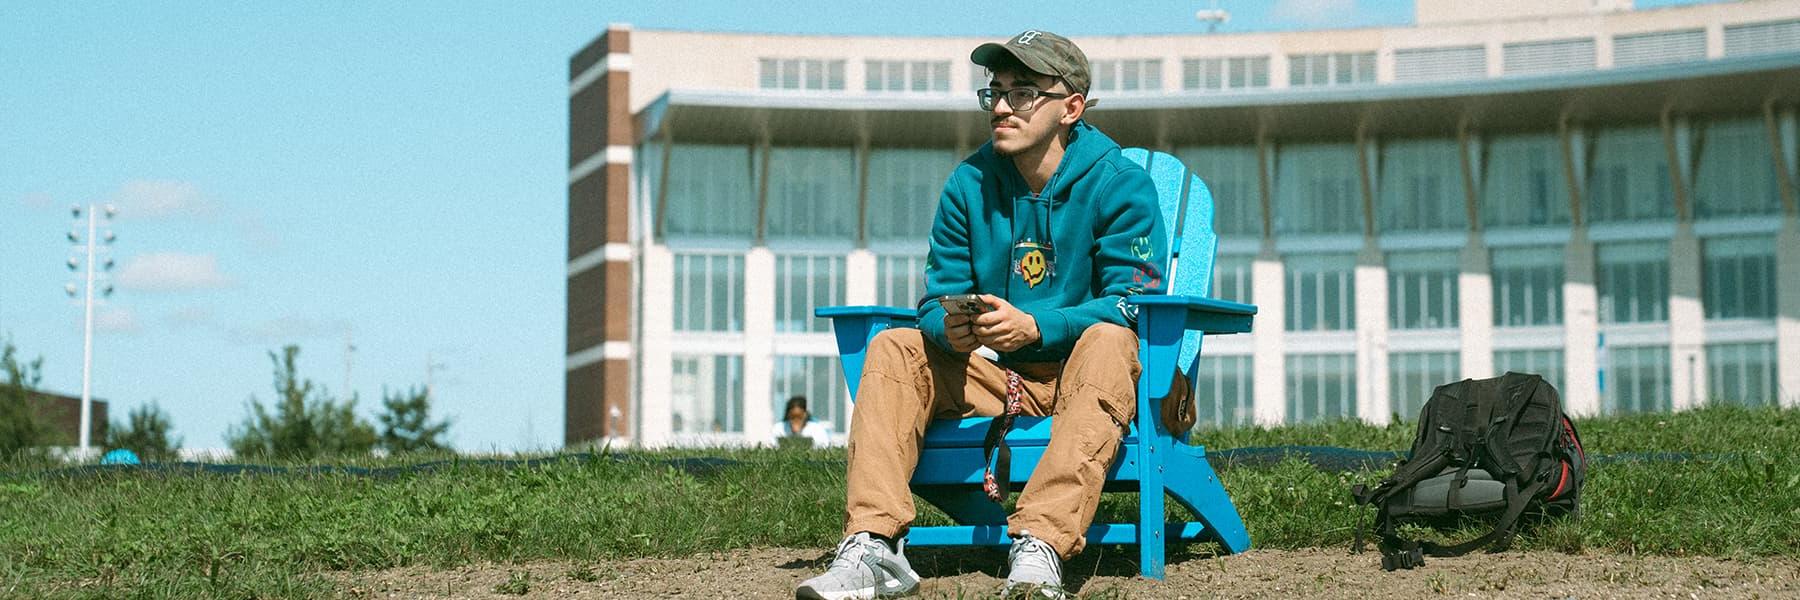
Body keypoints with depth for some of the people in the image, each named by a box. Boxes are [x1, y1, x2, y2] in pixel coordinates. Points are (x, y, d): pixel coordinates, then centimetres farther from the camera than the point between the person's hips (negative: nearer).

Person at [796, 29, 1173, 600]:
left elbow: (1131, 302, -16)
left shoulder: (1121, 184, -8)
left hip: (1081, 376, -4)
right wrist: (950, 328, -25)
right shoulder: (968, 184, 4)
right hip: (992, 375, 4)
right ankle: (873, 544, -32)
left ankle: (1040, 546, -50)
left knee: (1107, 339, -36)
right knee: (894, 349, -16)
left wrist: (1035, 327, -31)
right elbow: (937, 300, 2)